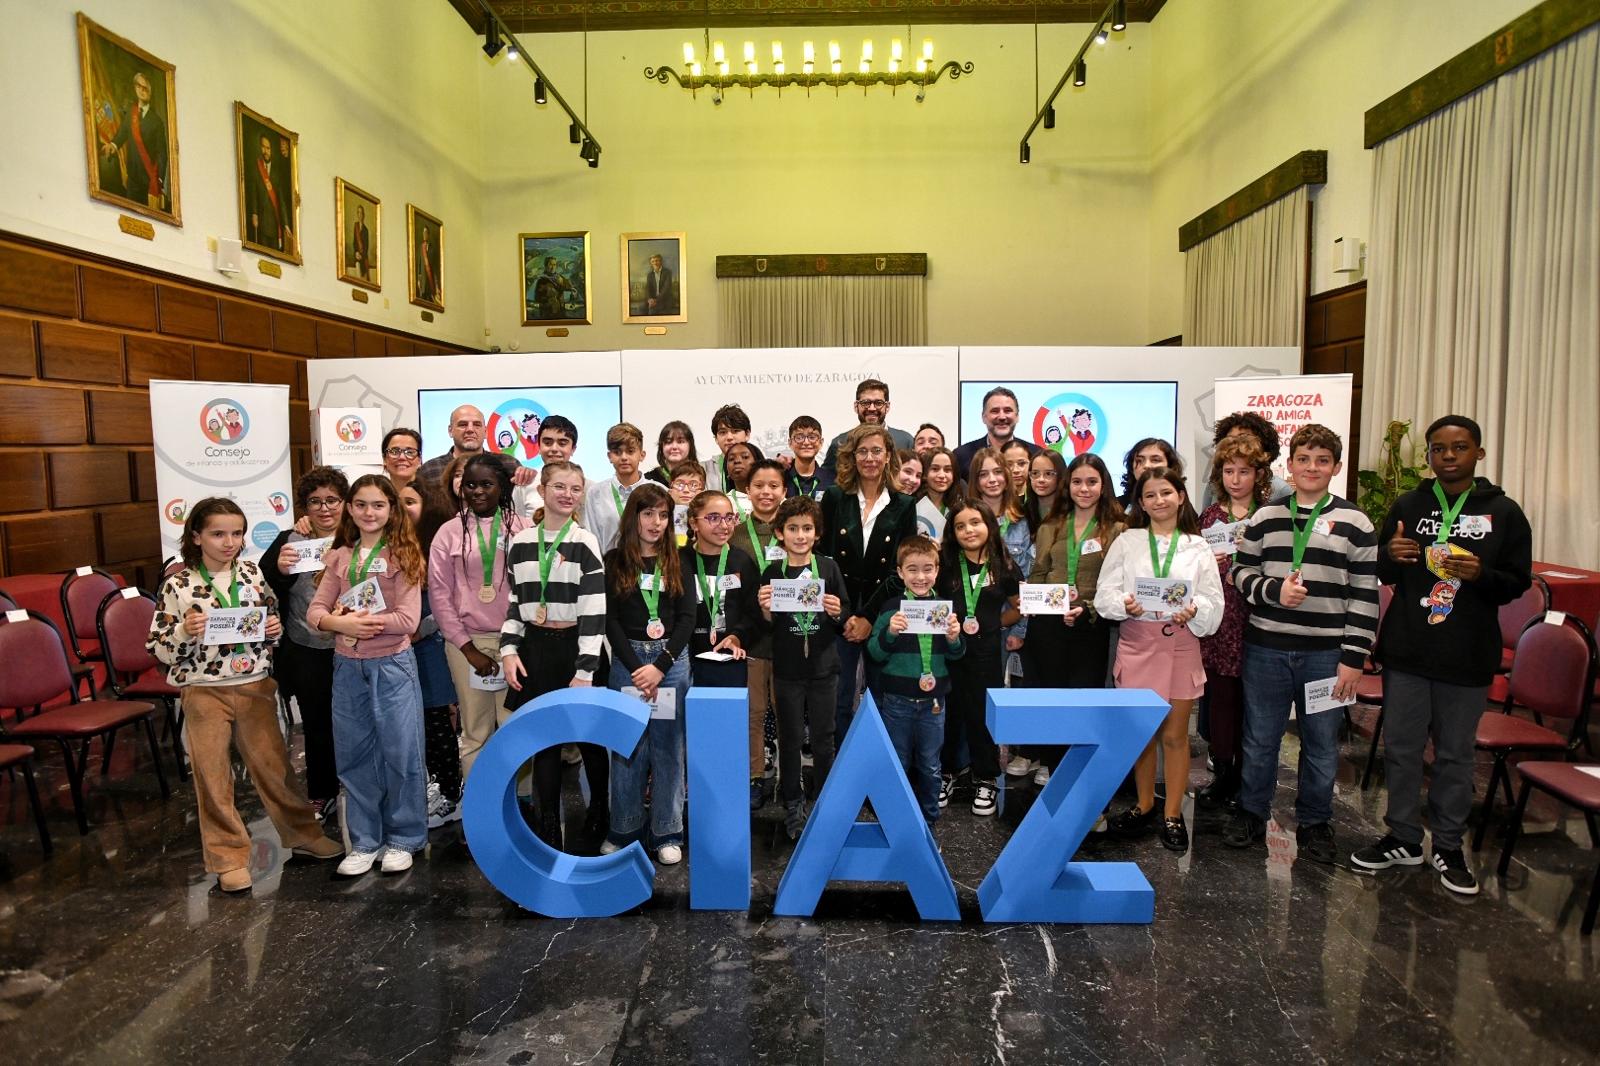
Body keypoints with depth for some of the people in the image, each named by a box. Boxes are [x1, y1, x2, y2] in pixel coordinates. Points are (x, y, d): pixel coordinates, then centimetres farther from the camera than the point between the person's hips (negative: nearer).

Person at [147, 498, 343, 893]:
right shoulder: (178, 585, -6)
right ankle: (229, 859, 20)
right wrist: (185, 633, -21)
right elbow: (159, 649, -3)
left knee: (274, 765, 11)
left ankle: (303, 834, 27)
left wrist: (275, 628, -7)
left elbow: (273, 620, 14)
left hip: (256, 686, 2)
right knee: (213, 776, 6)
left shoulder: (253, 573, 1)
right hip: (204, 693, -2)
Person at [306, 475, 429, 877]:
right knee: (354, 756, 11)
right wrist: (342, 623, -18)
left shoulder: (404, 555, -5)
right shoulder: (339, 557, 8)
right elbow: (315, 611, 2)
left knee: (400, 752, 4)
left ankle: (402, 839, 20)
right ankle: (365, 842, 24)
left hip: (392, 665, -4)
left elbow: (408, 619, -13)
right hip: (347, 666, 4)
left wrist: (354, 620, -14)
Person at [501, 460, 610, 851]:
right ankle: (548, 829, 19)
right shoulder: (520, 543, 7)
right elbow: (513, 603, 12)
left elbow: (595, 611, -11)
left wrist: (586, 670, -16)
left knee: (589, 736, 8)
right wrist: (508, 650, -1)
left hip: (575, 647, -3)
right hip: (535, 648, 3)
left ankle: (600, 812, 30)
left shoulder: (585, 544, -7)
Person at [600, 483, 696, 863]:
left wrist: (661, 665, -9)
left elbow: (687, 618, 1)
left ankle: (667, 833, 15)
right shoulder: (614, 561, 3)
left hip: (673, 659, 1)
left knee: (668, 747, 5)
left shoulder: (678, 561, 7)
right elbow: (610, 620, -2)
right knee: (627, 746, 5)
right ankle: (624, 830, 18)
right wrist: (637, 668, -10)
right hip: (627, 659, -1)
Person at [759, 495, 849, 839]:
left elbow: (844, 618, 3)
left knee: (823, 737, 9)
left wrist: (837, 612, -19)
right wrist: (765, 609, -18)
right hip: (788, 668, 0)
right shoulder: (773, 574, -2)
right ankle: (793, 806, 23)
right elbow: (767, 627, 2)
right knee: (790, 738, 9)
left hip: (823, 666, 0)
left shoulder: (829, 568, -2)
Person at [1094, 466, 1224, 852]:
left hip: (1181, 643, 0)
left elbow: (1214, 601, 1)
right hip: (1136, 642, 1)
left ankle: (1173, 814, 19)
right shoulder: (1126, 542, 4)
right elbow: (1104, 593, 0)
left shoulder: (1197, 547, 5)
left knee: (1175, 734, 7)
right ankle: (1144, 806, 27)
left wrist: (1194, 611, -19)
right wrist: (1125, 604, -19)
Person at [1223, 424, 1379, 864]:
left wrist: (1353, 659, -6)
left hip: (1327, 653, -1)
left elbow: (1365, 596, -2)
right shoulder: (1265, 518, 5)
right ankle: (1252, 813, 28)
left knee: (1322, 744, 9)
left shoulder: (1354, 523, -1)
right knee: (1259, 739, 11)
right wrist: (1274, 591, -12)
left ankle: (1315, 822, 28)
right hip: (1266, 649, 1)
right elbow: (1241, 572, 9)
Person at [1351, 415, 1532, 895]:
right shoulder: (1407, 507, 4)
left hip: (1467, 657, -1)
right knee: (1401, 747, 9)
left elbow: (1518, 582, 1)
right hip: (1405, 651, 2)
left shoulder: (1503, 512, 0)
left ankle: (1448, 846, 25)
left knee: (1455, 755, 9)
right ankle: (1403, 838, 24)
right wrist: (1389, 555, -13)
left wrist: (1480, 574, -19)